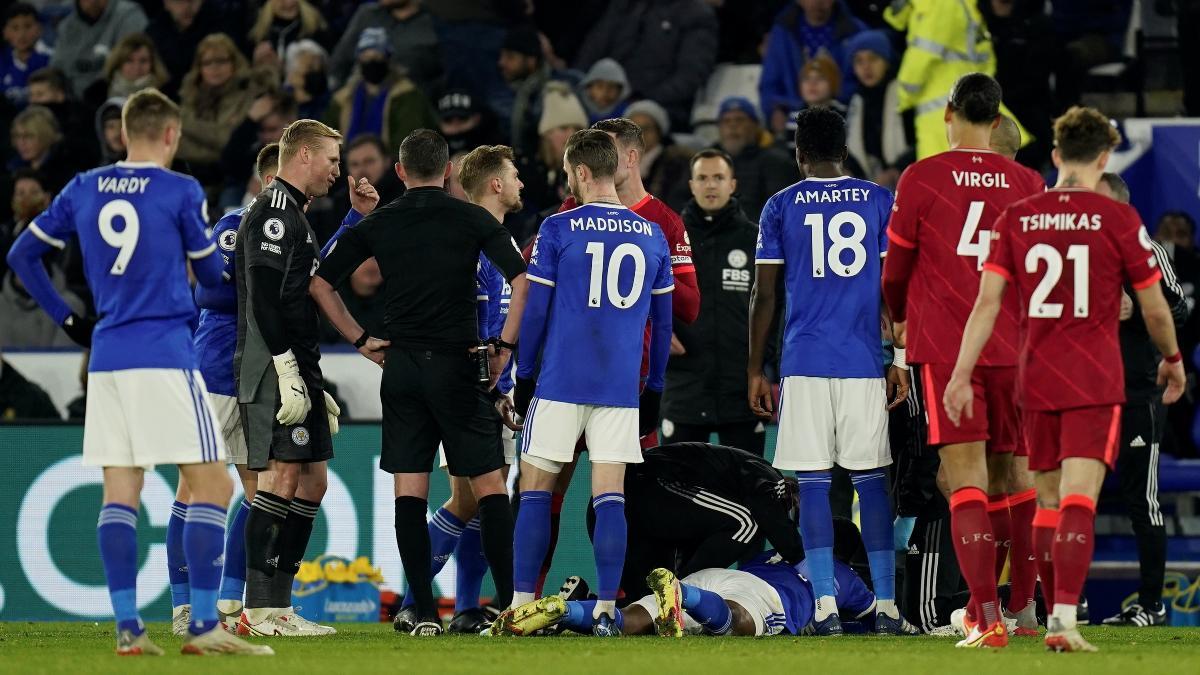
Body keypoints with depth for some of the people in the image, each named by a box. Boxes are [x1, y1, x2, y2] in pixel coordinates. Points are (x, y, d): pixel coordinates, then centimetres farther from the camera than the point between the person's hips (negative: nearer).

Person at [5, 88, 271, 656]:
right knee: (212, 486, -1)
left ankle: (127, 628, 2)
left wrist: (67, 320, 18)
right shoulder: (180, 191, -4)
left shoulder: (83, 191, 9)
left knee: (120, 492, 7)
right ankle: (203, 626, -9)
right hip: (166, 358, -5)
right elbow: (211, 274, 5)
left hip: (105, 355, 5)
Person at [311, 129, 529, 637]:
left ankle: (425, 613, -3)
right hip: (457, 364, -2)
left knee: (409, 492, 3)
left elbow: (320, 284, 5)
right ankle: (510, 605, -1)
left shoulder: (377, 224, 6)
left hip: (402, 367, 2)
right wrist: (505, 345, -3)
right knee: (489, 486, 4)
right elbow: (522, 280, -11)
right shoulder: (473, 219, -1)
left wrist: (361, 341, 9)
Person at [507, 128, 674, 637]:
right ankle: (607, 610, -5)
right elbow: (662, 322, 13)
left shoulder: (558, 230, -4)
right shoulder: (653, 236, 8)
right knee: (610, 495, 1)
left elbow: (535, 311, -1)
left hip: (561, 382, -3)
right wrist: (654, 390, 21)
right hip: (621, 386, 3)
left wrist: (523, 377, 9)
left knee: (535, 489, 4)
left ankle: (522, 605, 0)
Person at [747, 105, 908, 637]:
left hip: (804, 362, -1)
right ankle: (887, 607, 4)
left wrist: (755, 369, 9)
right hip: (864, 363, 1)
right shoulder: (879, 201, 6)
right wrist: (902, 360, 8)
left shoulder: (781, 207, 4)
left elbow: (764, 294, 4)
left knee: (813, 482, 0)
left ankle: (825, 607, -6)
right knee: (871, 478, 6)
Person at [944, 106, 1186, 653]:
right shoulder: (1118, 220, -4)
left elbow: (986, 302, -3)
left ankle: (1055, 617, 23)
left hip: (1036, 381, 3)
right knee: (1078, 501, -11)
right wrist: (1172, 359, 20)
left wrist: (962, 374, -4)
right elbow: (1154, 307, 2)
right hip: (1095, 382, -3)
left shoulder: (1016, 219, 3)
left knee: (1048, 500, 16)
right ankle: (1065, 621, -25)